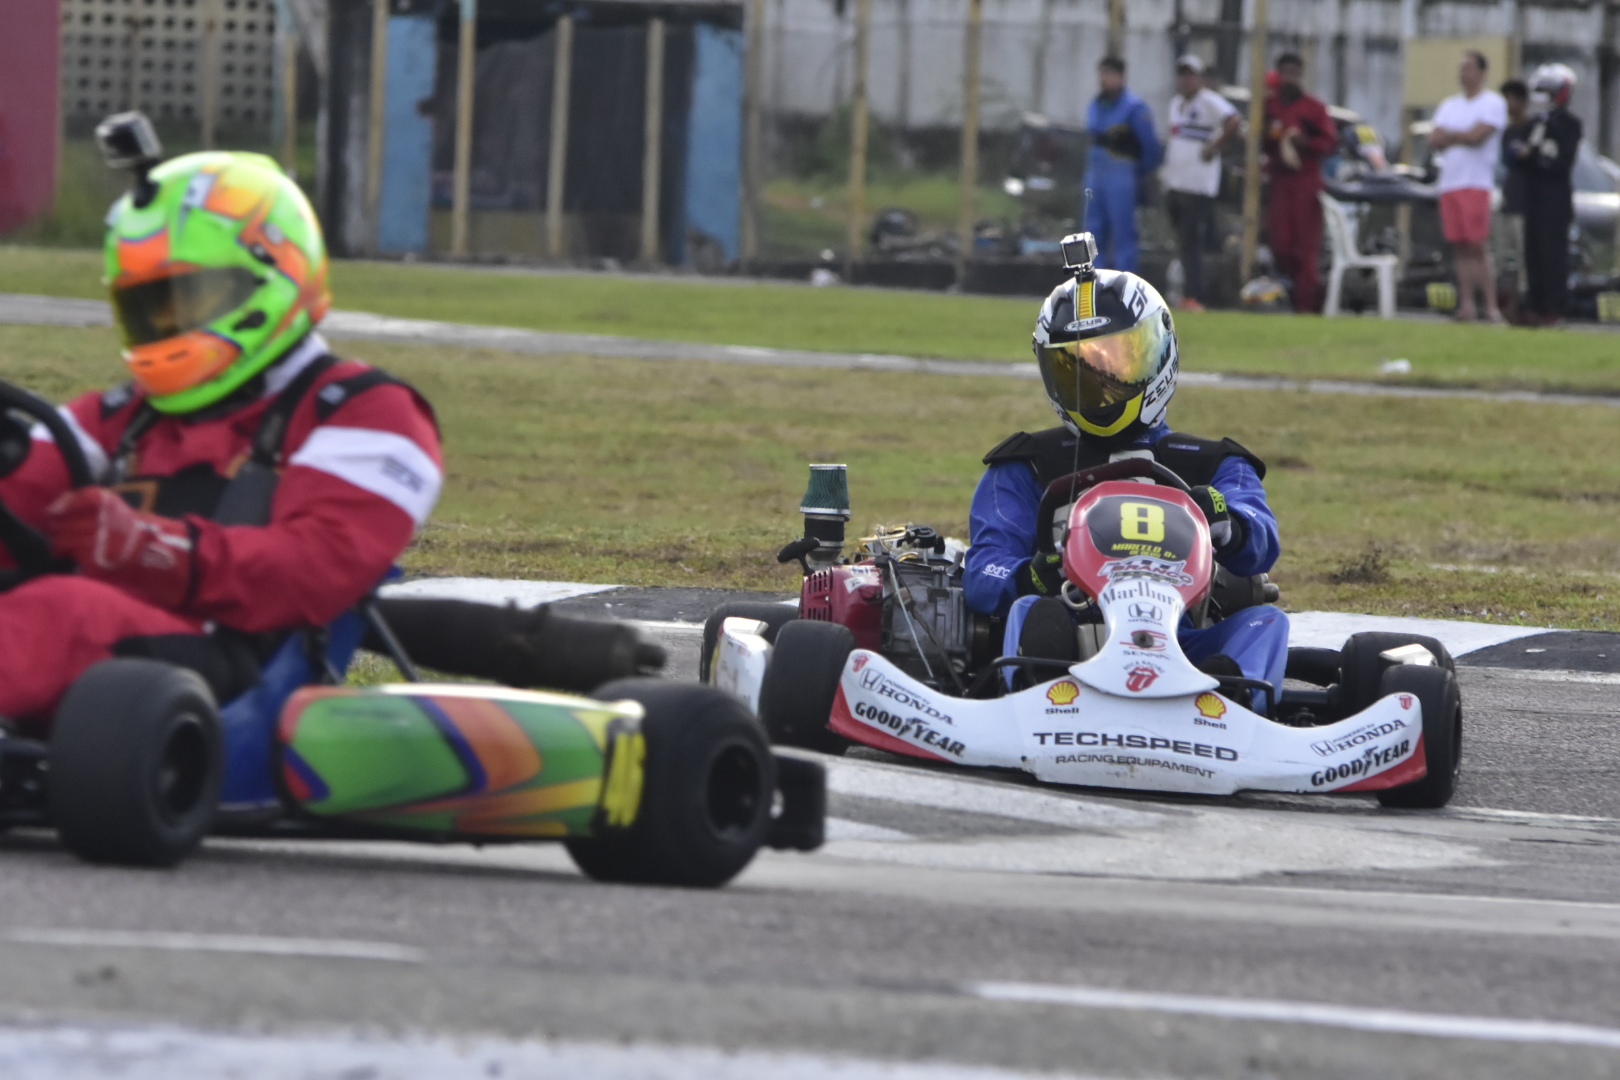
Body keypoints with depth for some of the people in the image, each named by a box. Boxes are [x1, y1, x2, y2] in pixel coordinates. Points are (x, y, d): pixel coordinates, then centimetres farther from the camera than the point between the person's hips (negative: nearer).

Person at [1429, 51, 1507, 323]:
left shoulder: (1493, 103, 0)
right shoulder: (1449, 105, 20)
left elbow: (1477, 135, -12)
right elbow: (1434, 140, 9)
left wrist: (1449, 136, 2)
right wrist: (1461, 137, -6)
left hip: (1476, 184, -6)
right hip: (1449, 184, 6)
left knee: (1478, 247, -12)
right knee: (1460, 247, 2)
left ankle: (1491, 306, -13)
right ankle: (1466, 305, 3)